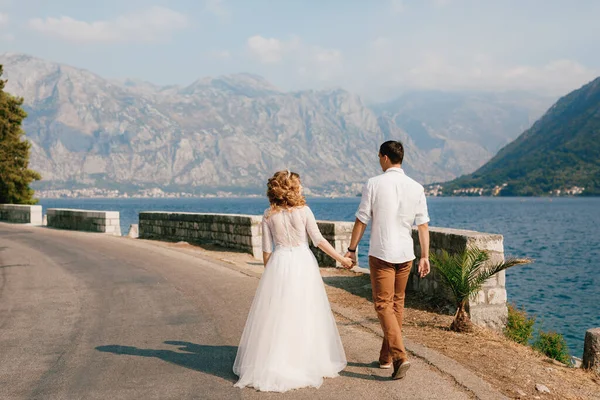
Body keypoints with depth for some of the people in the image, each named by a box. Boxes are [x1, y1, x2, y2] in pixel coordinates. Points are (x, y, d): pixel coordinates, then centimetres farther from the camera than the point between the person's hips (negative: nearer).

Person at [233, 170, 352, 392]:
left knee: (276, 315, 7)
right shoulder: (304, 211, -6)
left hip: (279, 265, 1)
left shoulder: (268, 215, 0)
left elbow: (266, 250, 2)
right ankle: (307, 362, 18)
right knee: (305, 314, 9)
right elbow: (319, 241, -5)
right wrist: (341, 258, 3)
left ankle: (272, 366, 10)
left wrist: (269, 274, 15)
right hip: (303, 263, -1)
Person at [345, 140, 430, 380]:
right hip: (405, 254, 4)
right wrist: (425, 256, 8)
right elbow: (423, 225, 2)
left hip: (381, 253, -4)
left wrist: (352, 249, 4)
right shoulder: (416, 188, 2)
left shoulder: (374, 184, -9)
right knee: (397, 303, 15)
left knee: (383, 304, -1)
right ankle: (386, 358, 24)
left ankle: (399, 356, -17)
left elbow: (361, 221, -6)